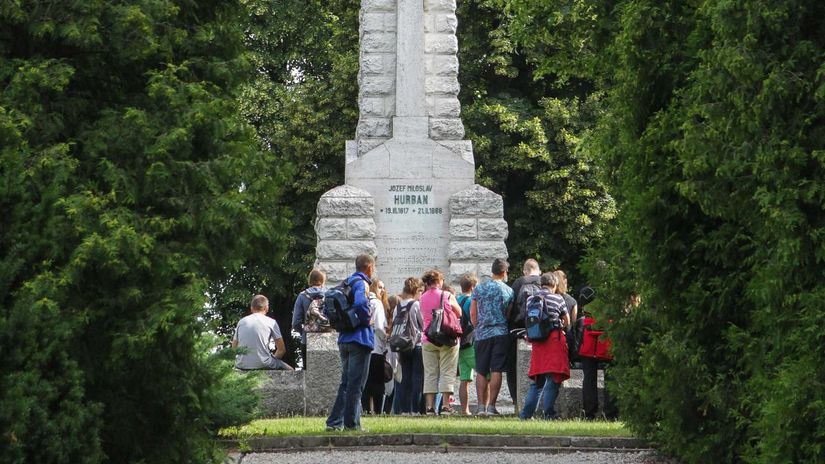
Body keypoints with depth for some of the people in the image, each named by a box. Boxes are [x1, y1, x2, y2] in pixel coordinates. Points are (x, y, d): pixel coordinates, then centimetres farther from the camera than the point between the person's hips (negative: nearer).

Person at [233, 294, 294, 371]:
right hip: (262, 364, -4)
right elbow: (281, 350, 6)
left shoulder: (241, 322, 13)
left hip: (241, 366, 4)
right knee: (290, 371, 19)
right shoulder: (271, 322, 3)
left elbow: (234, 348, 17)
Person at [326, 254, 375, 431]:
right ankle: (351, 423, -1)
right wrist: (367, 320, -14)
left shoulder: (345, 283, 15)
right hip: (360, 339, -8)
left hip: (344, 339, 8)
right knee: (356, 383, -3)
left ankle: (334, 422, 10)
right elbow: (360, 303, -31)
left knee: (346, 382, 13)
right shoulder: (362, 283, -12)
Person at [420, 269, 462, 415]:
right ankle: (446, 405, -6)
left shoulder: (422, 298, 4)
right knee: (447, 372, 1)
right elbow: (459, 314, 2)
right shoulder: (447, 296, -6)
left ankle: (430, 406, 1)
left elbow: (423, 317, 12)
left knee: (430, 373, 6)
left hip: (428, 339, 3)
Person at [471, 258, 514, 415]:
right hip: (501, 334, -2)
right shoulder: (508, 290, 1)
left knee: (481, 372, 7)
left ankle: (481, 406, 2)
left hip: (482, 334, 2)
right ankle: (491, 406, -8)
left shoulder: (479, 289, 6)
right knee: (496, 371, -3)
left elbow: (472, 313, 8)